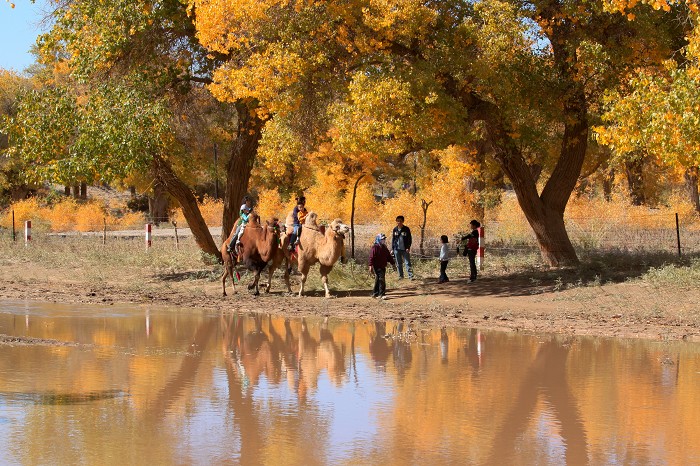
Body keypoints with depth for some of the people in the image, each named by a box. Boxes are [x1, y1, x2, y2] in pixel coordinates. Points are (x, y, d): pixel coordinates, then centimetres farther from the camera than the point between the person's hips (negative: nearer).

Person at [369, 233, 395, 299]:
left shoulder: (384, 248, 13)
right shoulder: (375, 247, -12)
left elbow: (389, 256, 21)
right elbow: (371, 257, -16)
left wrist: (392, 264, 22)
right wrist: (371, 266, -22)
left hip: (383, 266, 8)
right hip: (377, 267, -8)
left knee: (378, 280, 15)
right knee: (381, 279, -15)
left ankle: (375, 293, 25)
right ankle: (381, 294, -15)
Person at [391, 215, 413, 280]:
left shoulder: (406, 229, -2)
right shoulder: (395, 229, 6)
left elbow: (409, 239, -1)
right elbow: (393, 239, 12)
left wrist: (408, 248, -11)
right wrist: (392, 248, 8)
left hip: (405, 249, -3)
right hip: (397, 249, 3)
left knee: (407, 262, -6)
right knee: (398, 263, 8)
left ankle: (410, 276, -7)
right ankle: (401, 275, 17)